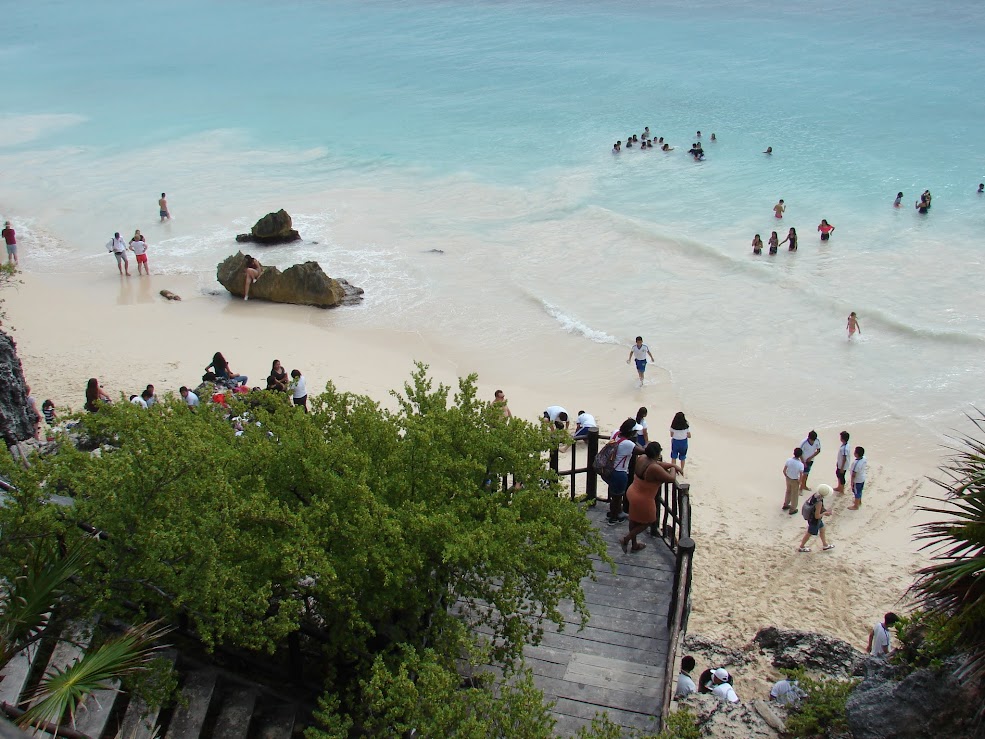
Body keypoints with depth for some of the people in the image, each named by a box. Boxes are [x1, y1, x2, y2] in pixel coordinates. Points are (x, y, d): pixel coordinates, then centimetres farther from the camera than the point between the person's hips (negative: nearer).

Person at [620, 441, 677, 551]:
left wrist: (672, 465, 11)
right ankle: (626, 539, 17)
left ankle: (634, 544, 44)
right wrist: (673, 469, -3)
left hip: (632, 493, 8)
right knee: (646, 522, 19)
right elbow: (671, 478, -23)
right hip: (643, 500, -8)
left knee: (634, 520, 25)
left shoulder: (641, 458, -9)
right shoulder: (654, 469, -34)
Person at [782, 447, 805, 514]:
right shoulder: (800, 464, -28)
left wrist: (786, 476, 10)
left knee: (788, 491, 28)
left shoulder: (788, 460, -17)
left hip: (788, 479, 4)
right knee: (795, 495, 16)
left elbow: (784, 470, -8)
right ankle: (792, 509, 29)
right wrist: (799, 481, -4)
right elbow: (801, 475, -23)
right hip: (795, 481, -4)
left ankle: (785, 505, 45)